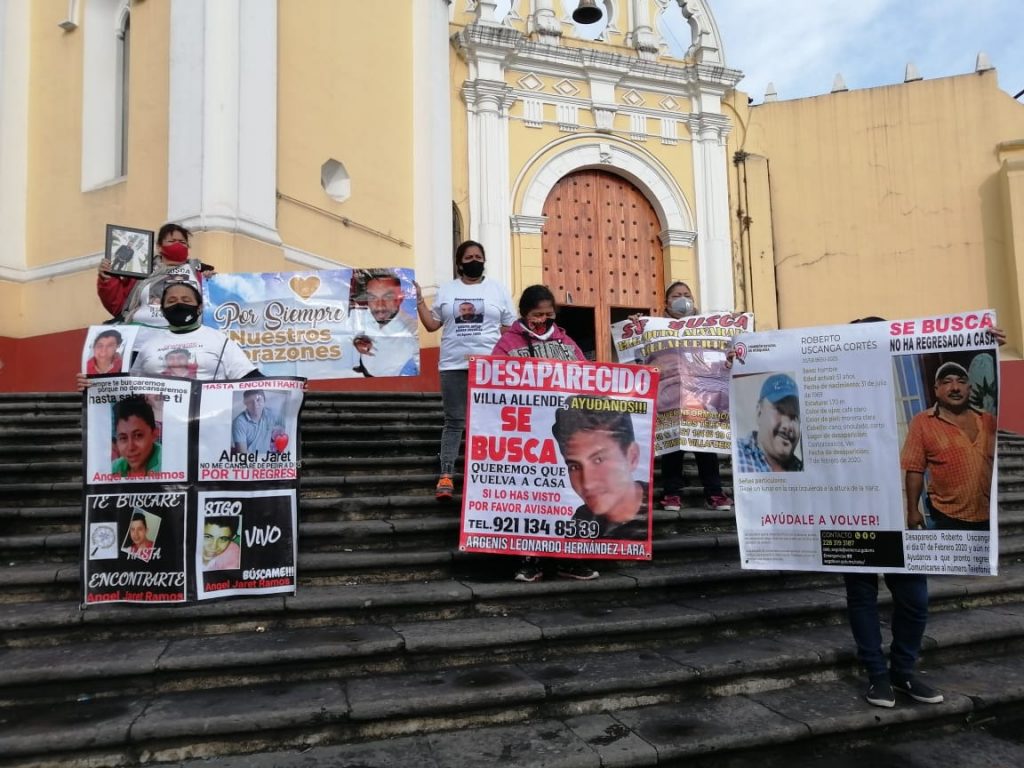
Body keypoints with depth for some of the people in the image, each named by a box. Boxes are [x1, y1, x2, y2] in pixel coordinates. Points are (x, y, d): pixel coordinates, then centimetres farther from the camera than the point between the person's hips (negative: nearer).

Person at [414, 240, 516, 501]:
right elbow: (432, 325, 10)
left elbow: (510, 329, 8)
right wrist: (418, 300, -1)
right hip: (454, 365, 1)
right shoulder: (446, 290, 11)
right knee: (454, 421, 1)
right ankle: (446, 476, 2)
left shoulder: (498, 289, 9)